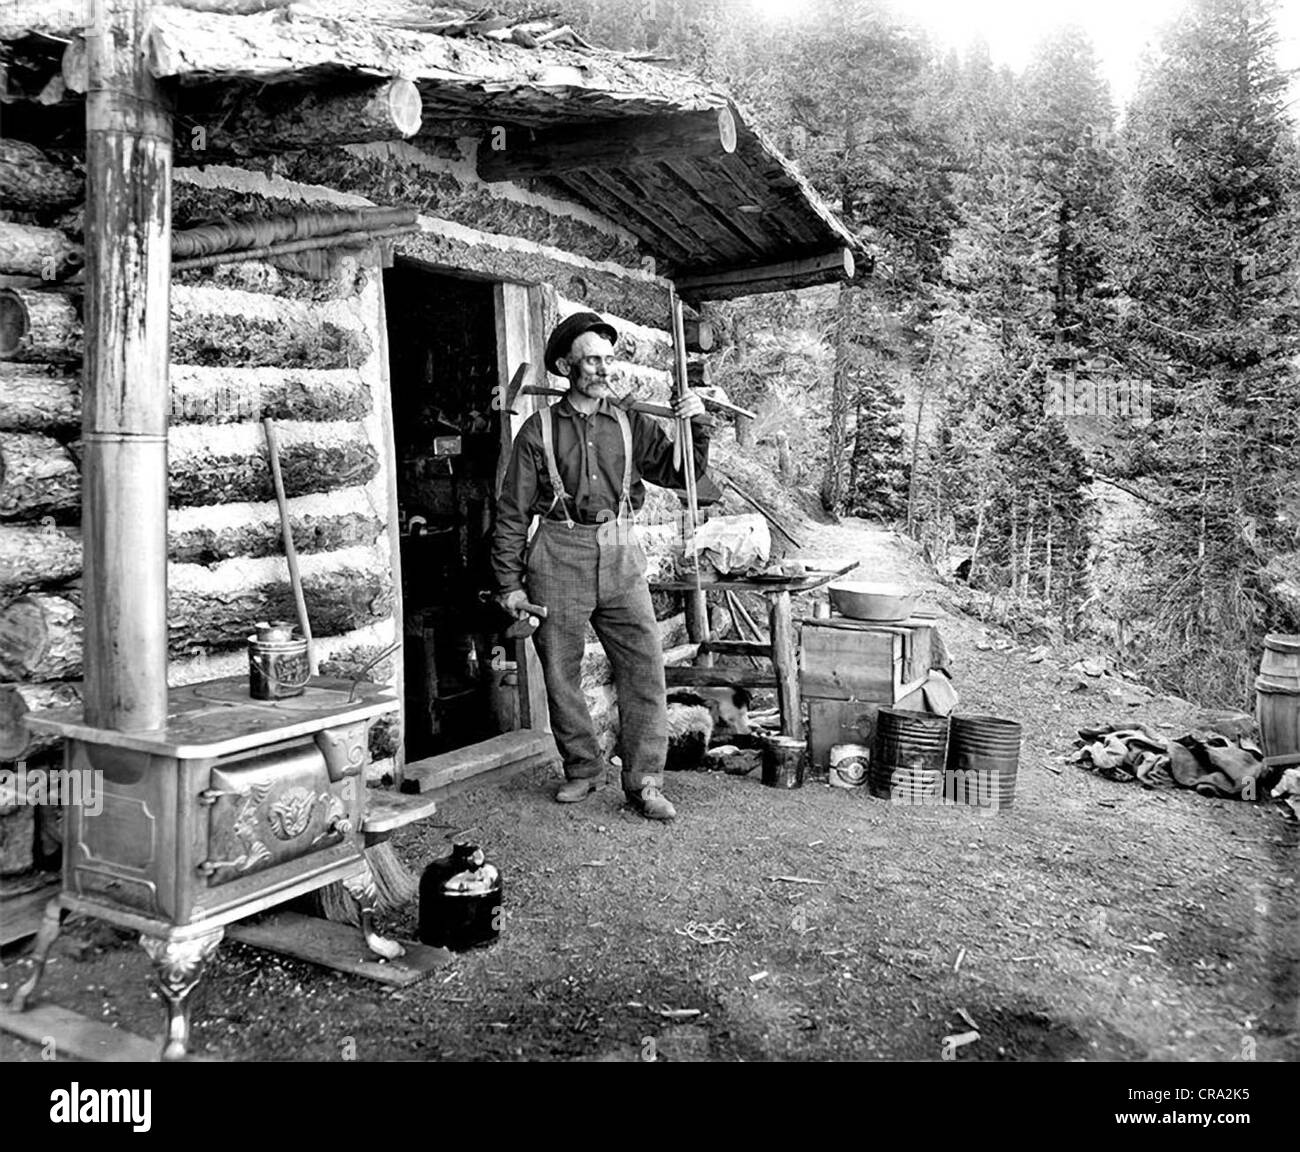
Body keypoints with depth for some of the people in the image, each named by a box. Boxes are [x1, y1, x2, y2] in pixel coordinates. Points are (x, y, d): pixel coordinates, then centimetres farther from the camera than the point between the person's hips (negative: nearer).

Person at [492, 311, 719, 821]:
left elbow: (680, 474, 7)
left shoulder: (631, 425, 9)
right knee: (561, 672, 6)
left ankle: (644, 781, 3)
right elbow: (512, 512, 4)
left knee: (644, 667, -5)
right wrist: (510, 582, 1)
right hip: (559, 557, -1)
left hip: (620, 555, 2)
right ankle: (582, 768, 25)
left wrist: (698, 425, -9)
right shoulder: (540, 430, 3)